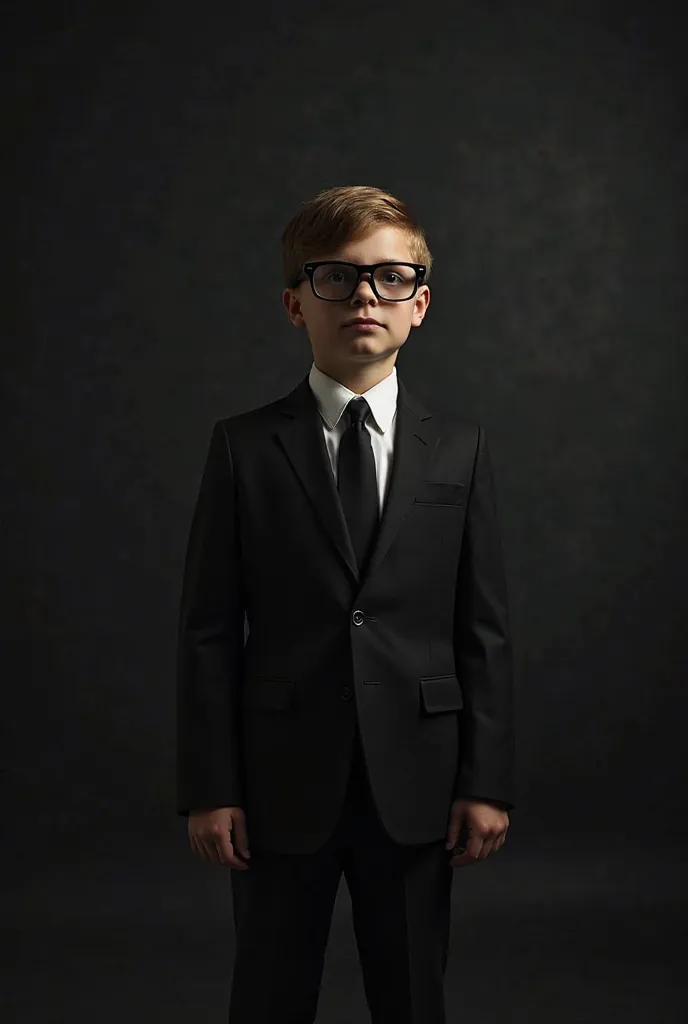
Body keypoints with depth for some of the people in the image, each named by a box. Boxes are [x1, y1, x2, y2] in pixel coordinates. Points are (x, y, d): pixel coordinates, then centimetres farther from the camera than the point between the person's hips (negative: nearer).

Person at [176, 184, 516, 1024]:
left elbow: (484, 630, 3)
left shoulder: (459, 450, 4)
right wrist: (208, 788, -6)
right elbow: (209, 629, -2)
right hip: (281, 784, -1)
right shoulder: (244, 448, -1)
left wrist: (487, 781, -1)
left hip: (415, 787, 1)